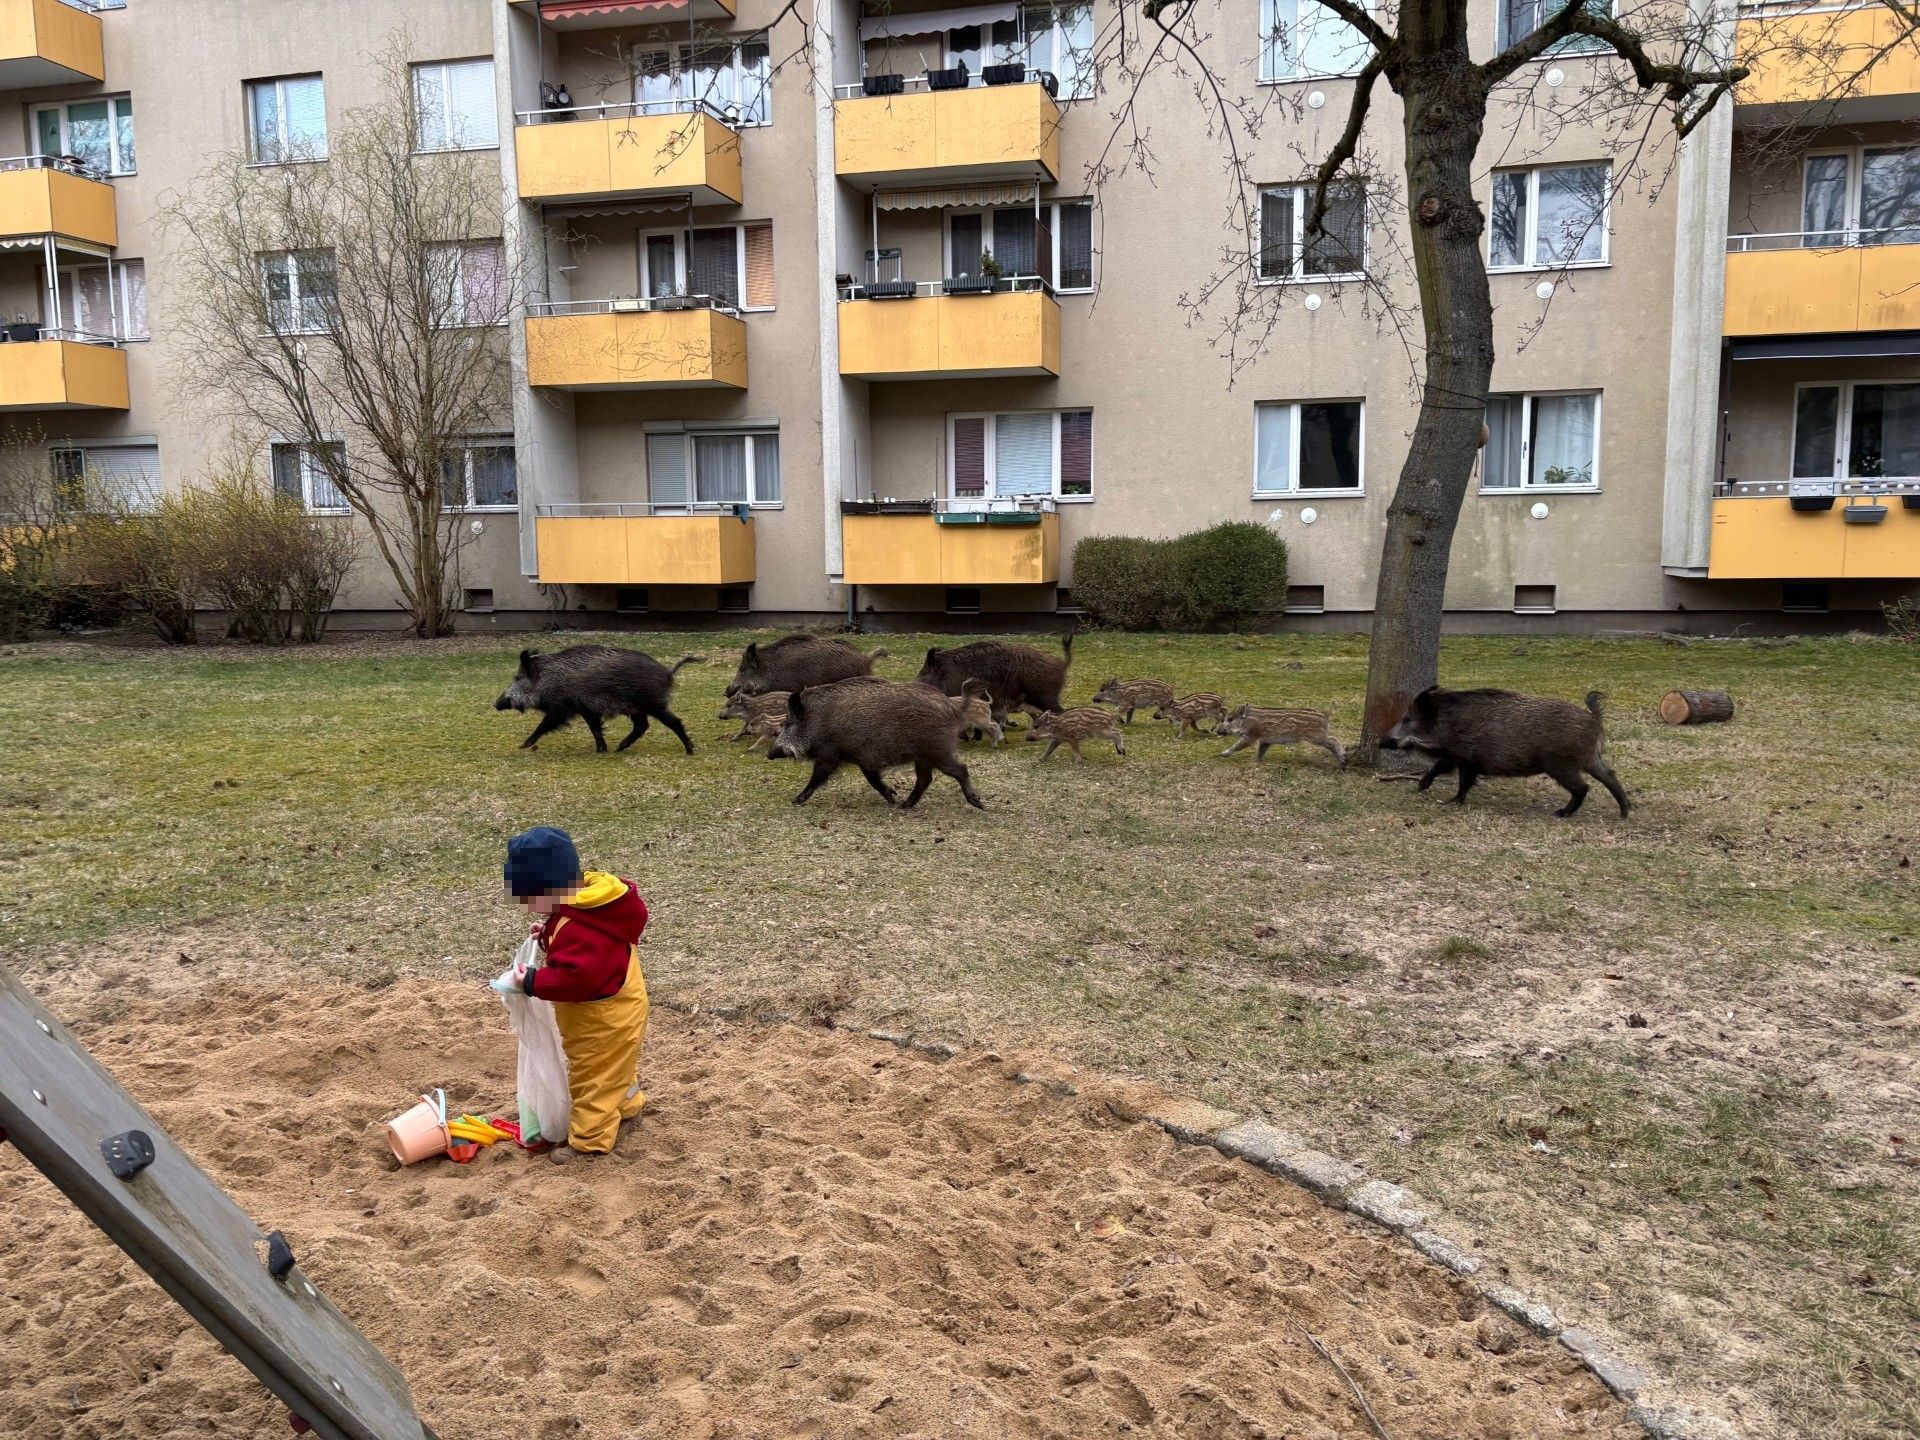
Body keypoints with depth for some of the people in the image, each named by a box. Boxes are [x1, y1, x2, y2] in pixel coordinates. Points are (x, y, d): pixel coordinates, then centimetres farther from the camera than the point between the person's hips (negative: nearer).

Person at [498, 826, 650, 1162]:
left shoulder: (579, 928, -35)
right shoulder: (586, 904, -3)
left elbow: (573, 977, -38)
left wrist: (533, 981, -26)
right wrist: (550, 934, 1)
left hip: (605, 1018, -11)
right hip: (613, 1008, 11)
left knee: (593, 1074, 4)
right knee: (610, 1066, 30)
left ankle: (589, 1138, 17)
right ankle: (626, 1103, 50)